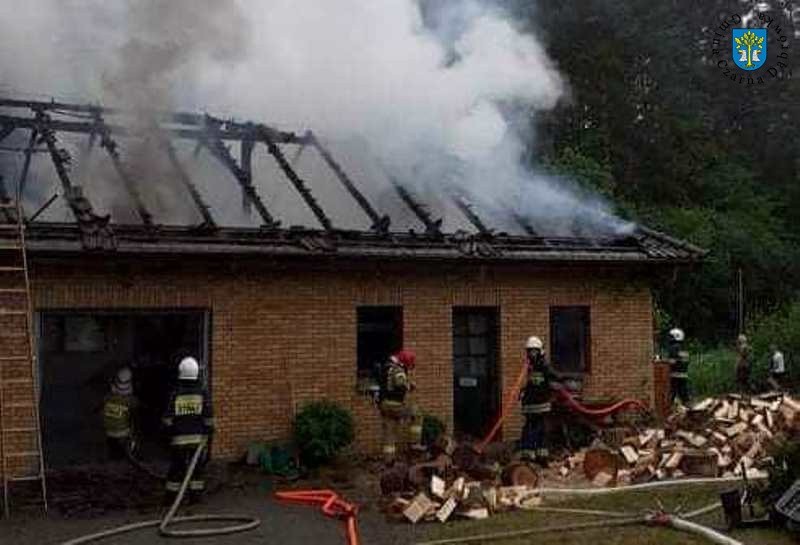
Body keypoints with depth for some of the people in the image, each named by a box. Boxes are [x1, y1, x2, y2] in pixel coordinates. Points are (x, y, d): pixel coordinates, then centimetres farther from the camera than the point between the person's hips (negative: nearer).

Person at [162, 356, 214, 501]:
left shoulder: (175, 394, -6)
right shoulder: (203, 394, -5)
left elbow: (168, 419, -2)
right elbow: (208, 419, -4)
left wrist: (170, 432, 11)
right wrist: (208, 434, 5)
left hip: (179, 439, 0)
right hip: (198, 438, 0)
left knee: (176, 467, 9)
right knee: (197, 467, 8)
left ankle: (171, 495, 15)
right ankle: (195, 494, 9)